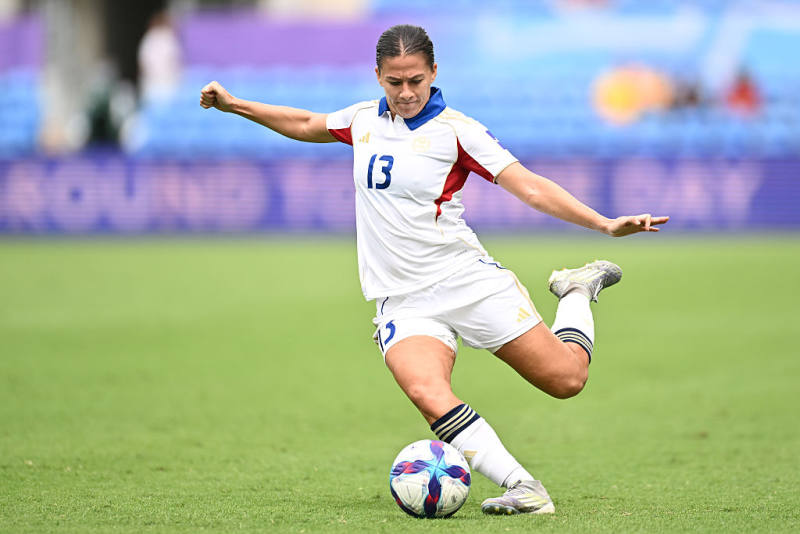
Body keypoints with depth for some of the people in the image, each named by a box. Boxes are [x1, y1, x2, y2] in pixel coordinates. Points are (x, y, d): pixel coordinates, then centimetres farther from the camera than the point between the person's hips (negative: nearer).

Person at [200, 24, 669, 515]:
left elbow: (530, 187, -10)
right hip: (403, 303, 3)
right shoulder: (364, 120, 10)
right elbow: (307, 125, 31)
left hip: (465, 277, -3)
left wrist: (605, 224, -21)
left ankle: (576, 292, 26)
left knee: (566, 378, -6)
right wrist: (234, 104, 30)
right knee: (427, 393, -29)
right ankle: (523, 490, -31)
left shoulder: (455, 129, -5)